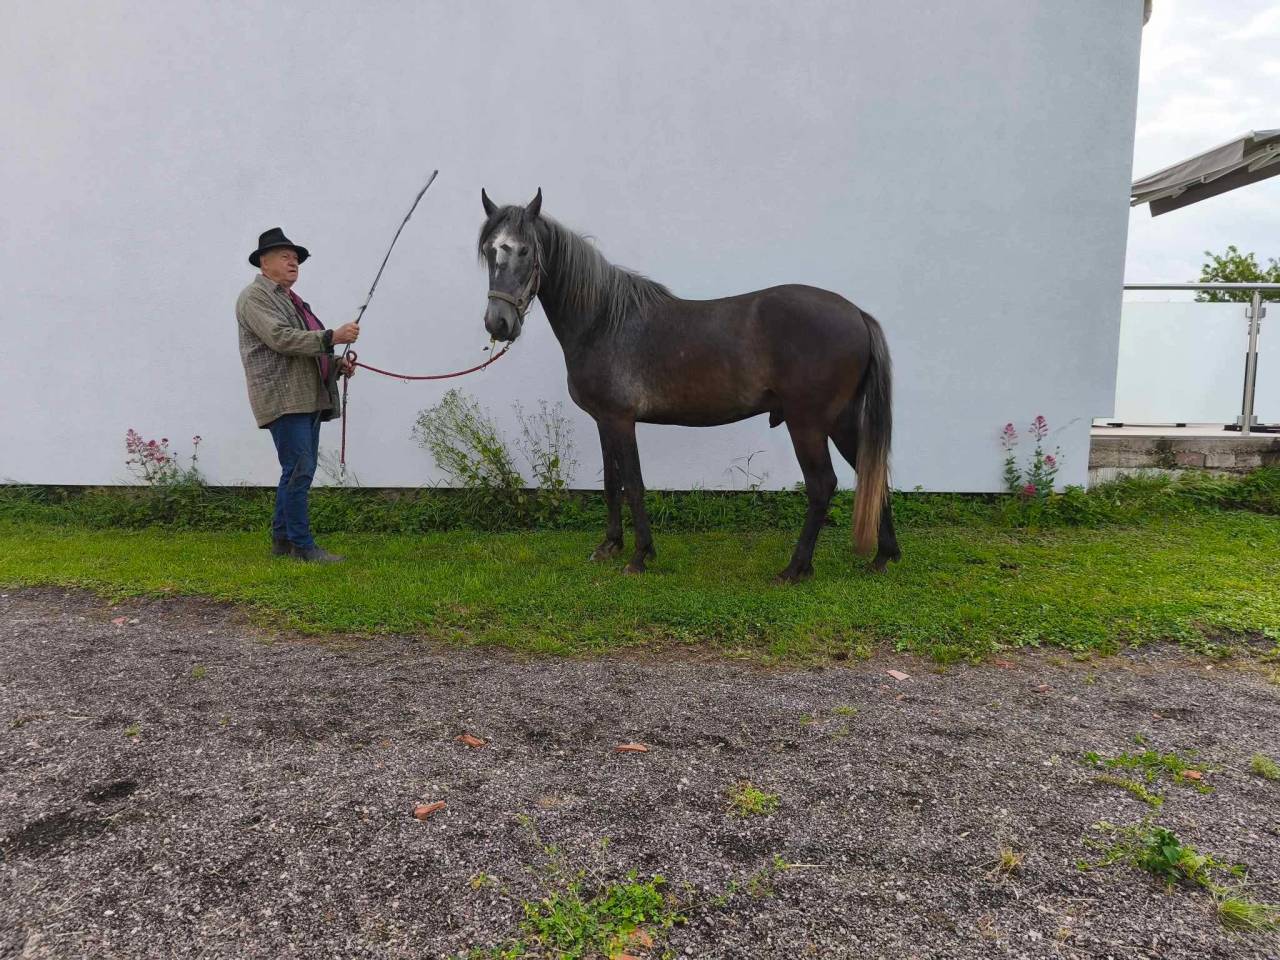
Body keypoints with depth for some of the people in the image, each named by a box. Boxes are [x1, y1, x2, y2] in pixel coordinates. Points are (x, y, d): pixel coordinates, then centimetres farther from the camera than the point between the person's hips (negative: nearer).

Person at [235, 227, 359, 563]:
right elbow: (280, 338, -18)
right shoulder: (254, 297, -3)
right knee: (299, 470, -11)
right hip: (283, 397, -9)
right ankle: (302, 545, -7)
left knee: (299, 472, 11)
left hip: (309, 398, 9)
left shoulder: (293, 300, 27)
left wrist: (336, 364, 11)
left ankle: (282, 539, 19)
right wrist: (332, 337, -22)